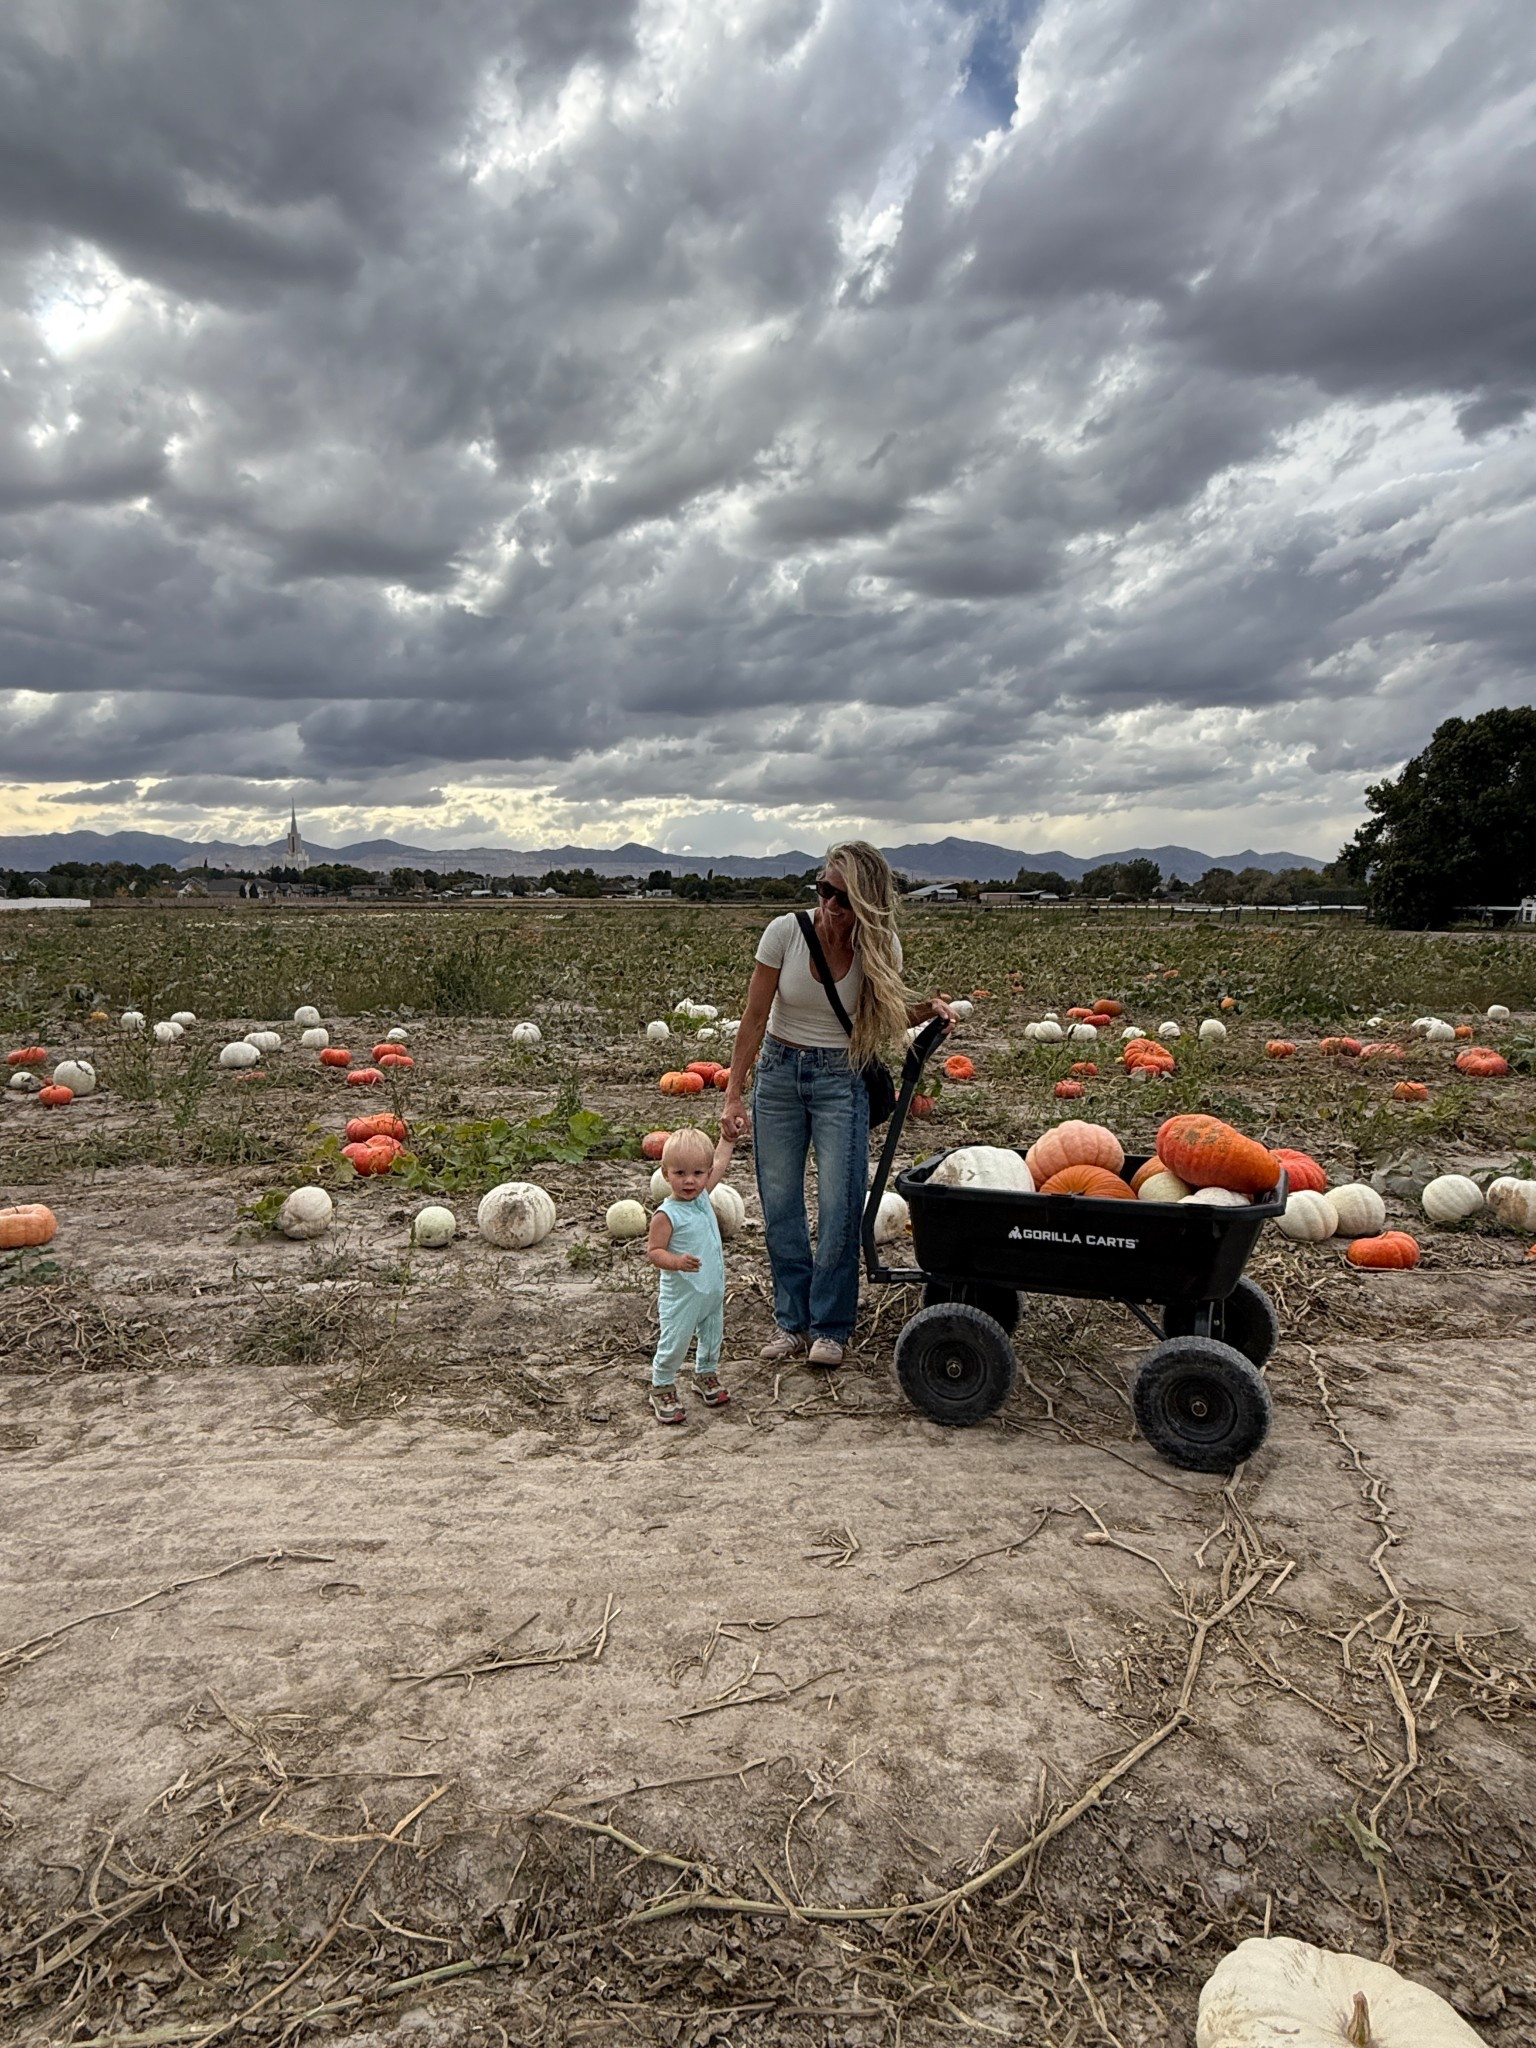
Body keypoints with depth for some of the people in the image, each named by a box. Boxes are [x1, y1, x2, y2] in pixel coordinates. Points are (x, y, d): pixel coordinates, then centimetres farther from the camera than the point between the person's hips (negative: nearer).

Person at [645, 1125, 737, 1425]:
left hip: (713, 1289, 8)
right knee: (674, 1341, 1)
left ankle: (706, 1377, 43)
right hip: (682, 1294, -7)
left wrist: (728, 1138, 21)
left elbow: (719, 1163, 15)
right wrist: (676, 1262, -38)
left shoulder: (702, 1196, -1)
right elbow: (653, 1250, -22)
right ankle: (662, 1389, 20)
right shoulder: (667, 1214, -22)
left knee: (712, 1335, 22)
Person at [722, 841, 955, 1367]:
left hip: (841, 1080, -1)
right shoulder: (786, 932, -15)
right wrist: (734, 1094, -13)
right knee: (779, 1205, 6)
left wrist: (929, 1010, -16)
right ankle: (791, 1319, 22)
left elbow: (886, 1016, 4)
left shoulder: (880, 948, -12)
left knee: (839, 1206, -4)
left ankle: (830, 1327, 13)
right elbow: (755, 1018, -10)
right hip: (778, 1072, 1)